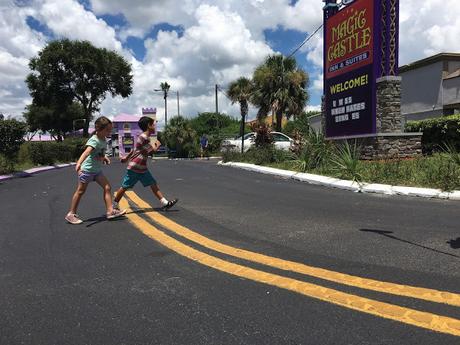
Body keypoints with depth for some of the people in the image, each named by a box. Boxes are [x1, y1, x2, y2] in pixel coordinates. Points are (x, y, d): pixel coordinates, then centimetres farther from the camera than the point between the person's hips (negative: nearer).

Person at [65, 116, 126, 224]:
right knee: (80, 191, 2)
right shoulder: (94, 140, -20)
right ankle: (71, 214, 14)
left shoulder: (104, 140, 6)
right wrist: (79, 163, -51)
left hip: (97, 170, 8)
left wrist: (104, 158, 7)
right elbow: (87, 152, -38)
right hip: (87, 169, -8)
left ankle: (110, 211, 2)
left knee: (107, 187, -1)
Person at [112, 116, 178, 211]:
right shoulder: (143, 137, -17)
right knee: (124, 187, 2)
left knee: (153, 184, 2)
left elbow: (134, 149, 24)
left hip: (142, 168, 9)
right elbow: (152, 151, -19)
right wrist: (157, 145, -1)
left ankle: (165, 203, 0)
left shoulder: (145, 138, 15)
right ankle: (114, 205, 16)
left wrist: (127, 157, 31)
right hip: (134, 168, -9)